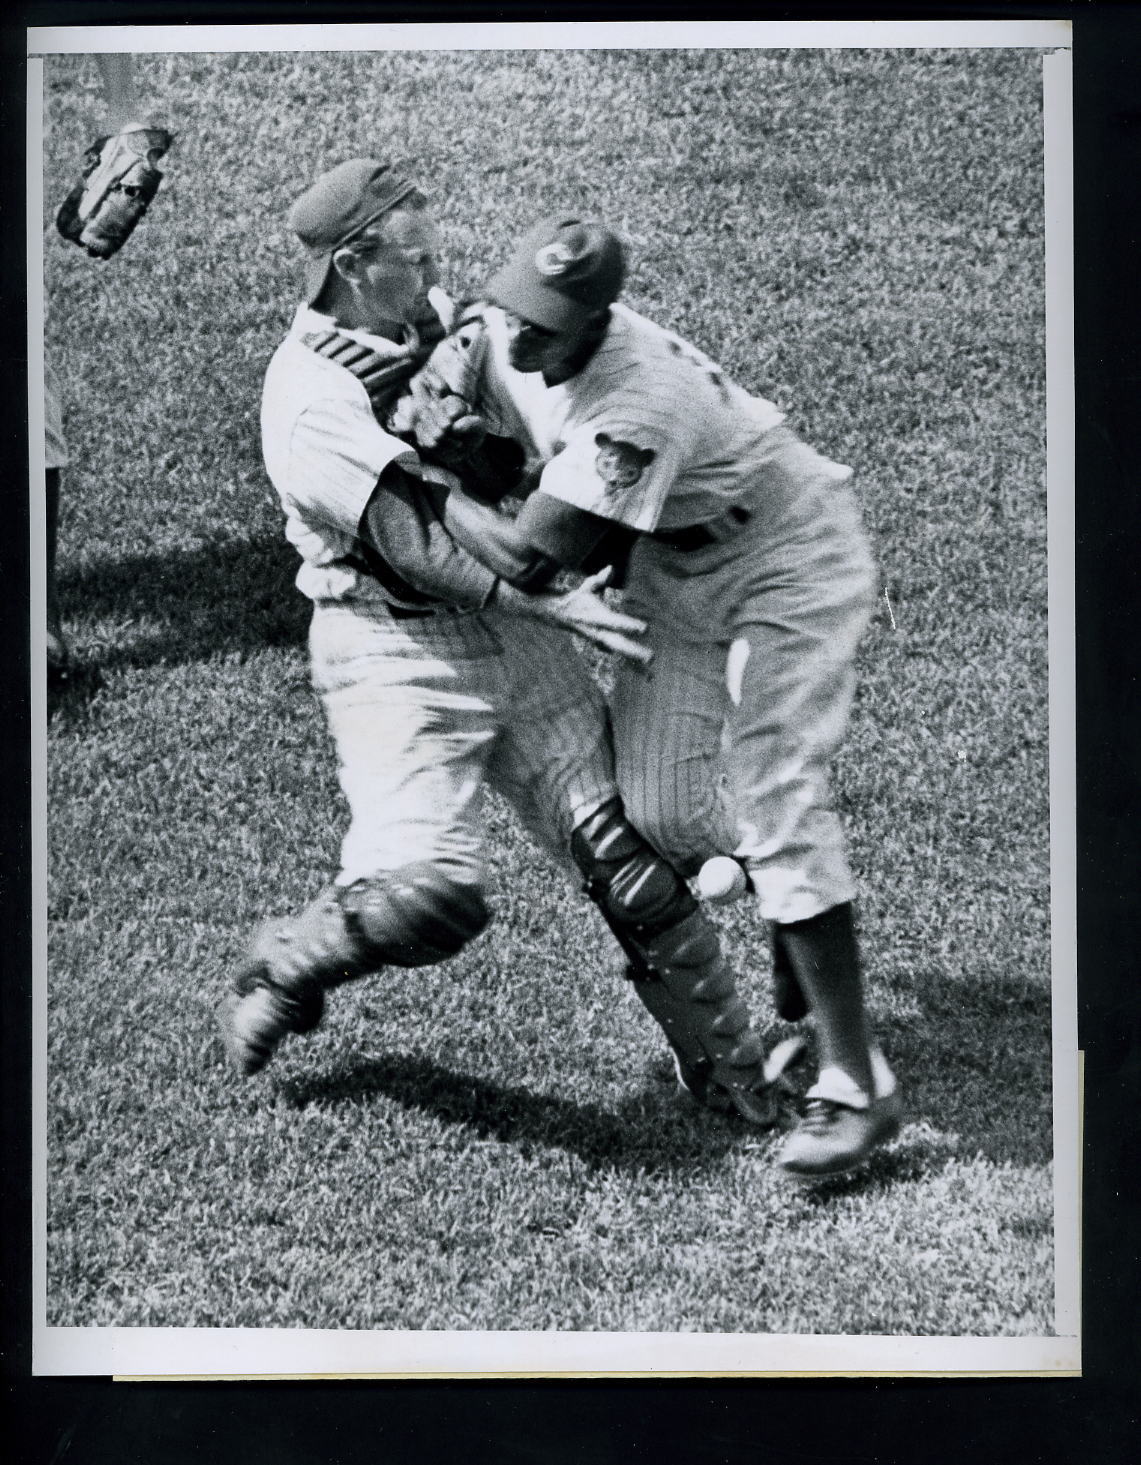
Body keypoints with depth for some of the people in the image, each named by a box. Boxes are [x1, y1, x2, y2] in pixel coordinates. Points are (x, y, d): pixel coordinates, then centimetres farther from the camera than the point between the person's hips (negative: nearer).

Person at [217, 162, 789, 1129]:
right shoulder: (313, 402, -18)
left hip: (511, 635, 7)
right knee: (431, 893, -18)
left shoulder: (436, 319, 5)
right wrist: (556, 605, -33)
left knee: (624, 843, 1)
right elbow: (413, 548, -25)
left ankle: (725, 1063, 10)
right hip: (398, 653, -7)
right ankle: (280, 975, 12)